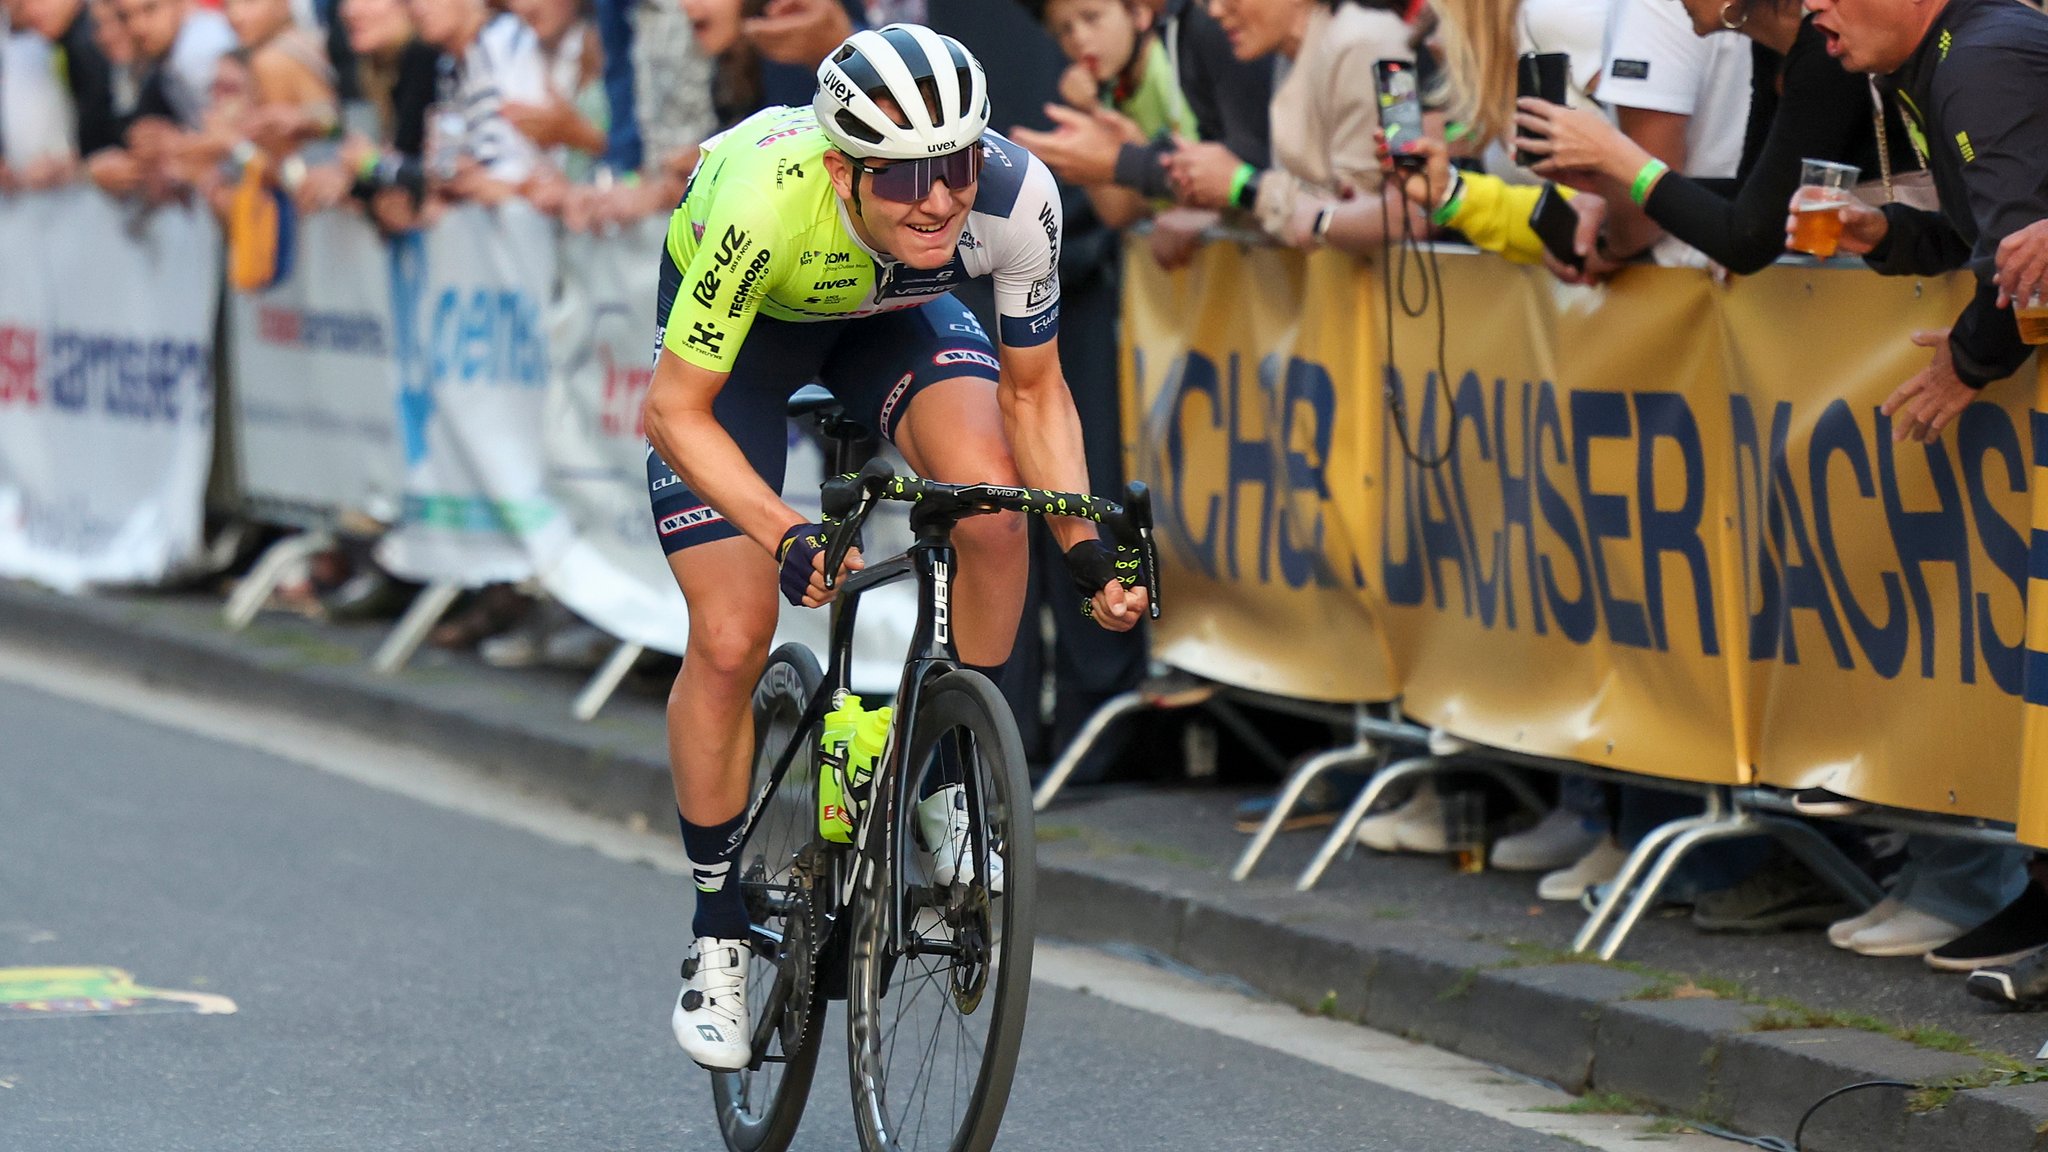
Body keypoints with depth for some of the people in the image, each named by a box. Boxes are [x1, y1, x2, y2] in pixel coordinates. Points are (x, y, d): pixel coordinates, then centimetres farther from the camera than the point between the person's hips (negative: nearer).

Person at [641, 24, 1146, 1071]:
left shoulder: (1016, 197, -33)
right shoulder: (765, 201, -42)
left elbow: (1033, 391, -14)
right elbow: (675, 413, -32)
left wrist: (1085, 545, -26)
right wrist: (787, 537, -46)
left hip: (890, 315, 2)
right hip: (741, 323, -2)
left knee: (991, 503, -28)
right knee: (732, 638, -11)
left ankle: (951, 786, -6)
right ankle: (716, 929, 9)